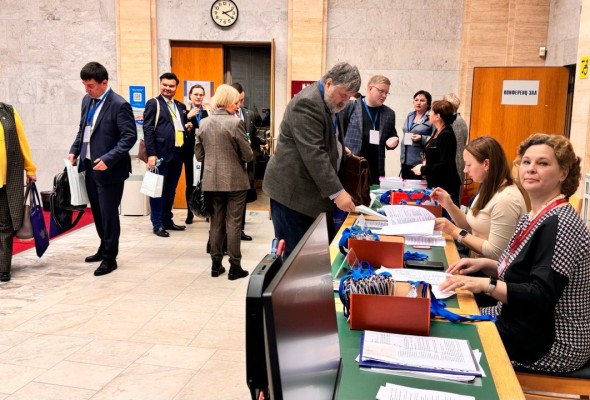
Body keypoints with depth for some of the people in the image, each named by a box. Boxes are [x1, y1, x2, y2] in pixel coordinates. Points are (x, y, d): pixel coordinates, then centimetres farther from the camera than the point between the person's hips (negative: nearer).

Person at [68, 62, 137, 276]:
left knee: (109, 214, 1)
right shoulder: (87, 100, 10)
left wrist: (108, 159, -25)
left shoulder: (119, 105, -15)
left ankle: (110, 258, 15)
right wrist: (74, 151, 6)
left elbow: (130, 137, -18)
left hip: (108, 169, -8)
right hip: (89, 166, 8)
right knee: (97, 212, 18)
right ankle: (104, 248, 36)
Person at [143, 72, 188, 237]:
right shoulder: (153, 103, -2)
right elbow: (148, 130, -9)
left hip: (177, 154, 6)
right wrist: (151, 154, -16)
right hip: (161, 154, -6)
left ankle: (167, 220, 25)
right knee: (158, 189, 1)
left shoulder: (180, 106, 17)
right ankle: (157, 224, 7)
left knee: (171, 190, 14)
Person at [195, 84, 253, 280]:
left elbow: (199, 155, 7)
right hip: (235, 180, -5)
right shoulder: (235, 122, -14)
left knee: (216, 222, 13)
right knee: (233, 222, 2)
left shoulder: (204, 123, 3)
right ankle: (234, 267, 7)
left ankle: (216, 264, 19)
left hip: (212, 181, 5)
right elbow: (247, 155, -12)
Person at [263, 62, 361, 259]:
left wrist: (339, 149, 9)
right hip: (293, 191, -9)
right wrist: (337, 192, -26)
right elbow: (313, 153, -26)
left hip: (316, 191, 9)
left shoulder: (330, 103, 12)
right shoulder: (307, 103, -19)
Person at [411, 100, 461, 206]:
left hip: (446, 186, -9)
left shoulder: (446, 135, -17)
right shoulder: (437, 132, 12)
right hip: (434, 184, 9)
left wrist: (422, 170, -14)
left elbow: (445, 165, -21)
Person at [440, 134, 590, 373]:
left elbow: (542, 296, -27)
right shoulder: (533, 217, 8)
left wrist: (485, 285, -33)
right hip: (523, 322, 9)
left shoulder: (561, 224, -22)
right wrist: (484, 264, 1)